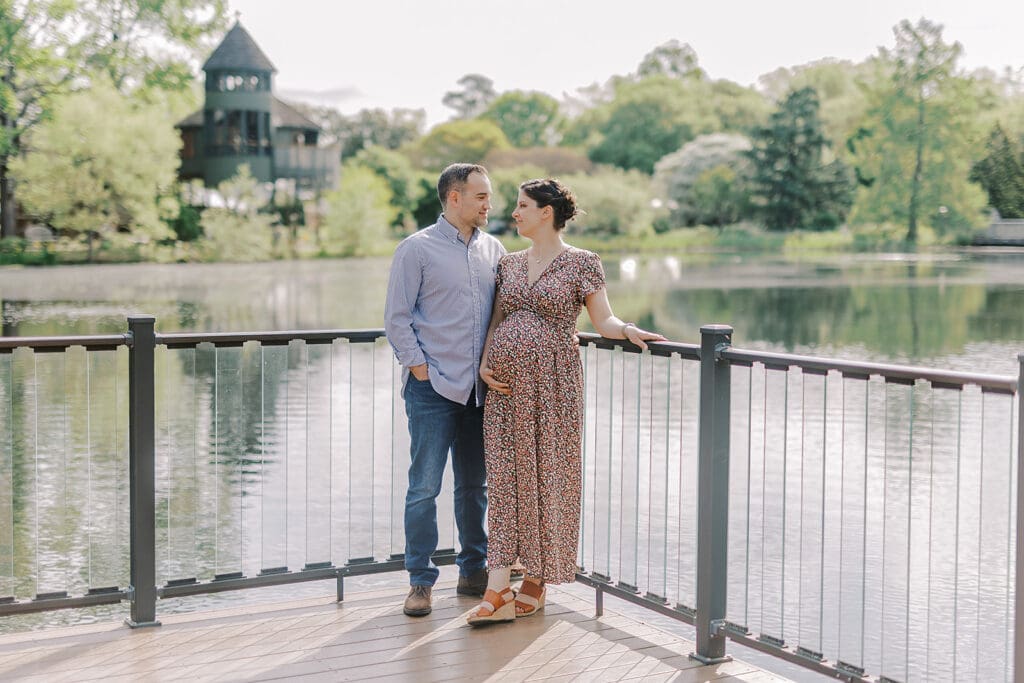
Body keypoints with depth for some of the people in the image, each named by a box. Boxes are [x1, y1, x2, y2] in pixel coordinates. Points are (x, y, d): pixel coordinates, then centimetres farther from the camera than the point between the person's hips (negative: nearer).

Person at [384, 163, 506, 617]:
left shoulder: (493, 250, 11)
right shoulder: (417, 249, -3)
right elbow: (397, 318, -4)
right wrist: (418, 368, -9)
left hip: (480, 389, 5)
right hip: (433, 390, -5)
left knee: (474, 485, 13)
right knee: (425, 488, -2)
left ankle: (473, 570, 25)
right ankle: (420, 581, 7)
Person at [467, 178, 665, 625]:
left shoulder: (581, 263, 0)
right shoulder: (509, 264, 14)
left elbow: (603, 321, -3)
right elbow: (495, 322, 17)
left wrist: (628, 330, -23)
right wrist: (484, 363, 2)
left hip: (553, 383, -4)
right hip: (506, 384, 4)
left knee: (548, 475, 2)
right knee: (504, 478, -1)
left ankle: (537, 580, 16)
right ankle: (498, 591, -2)